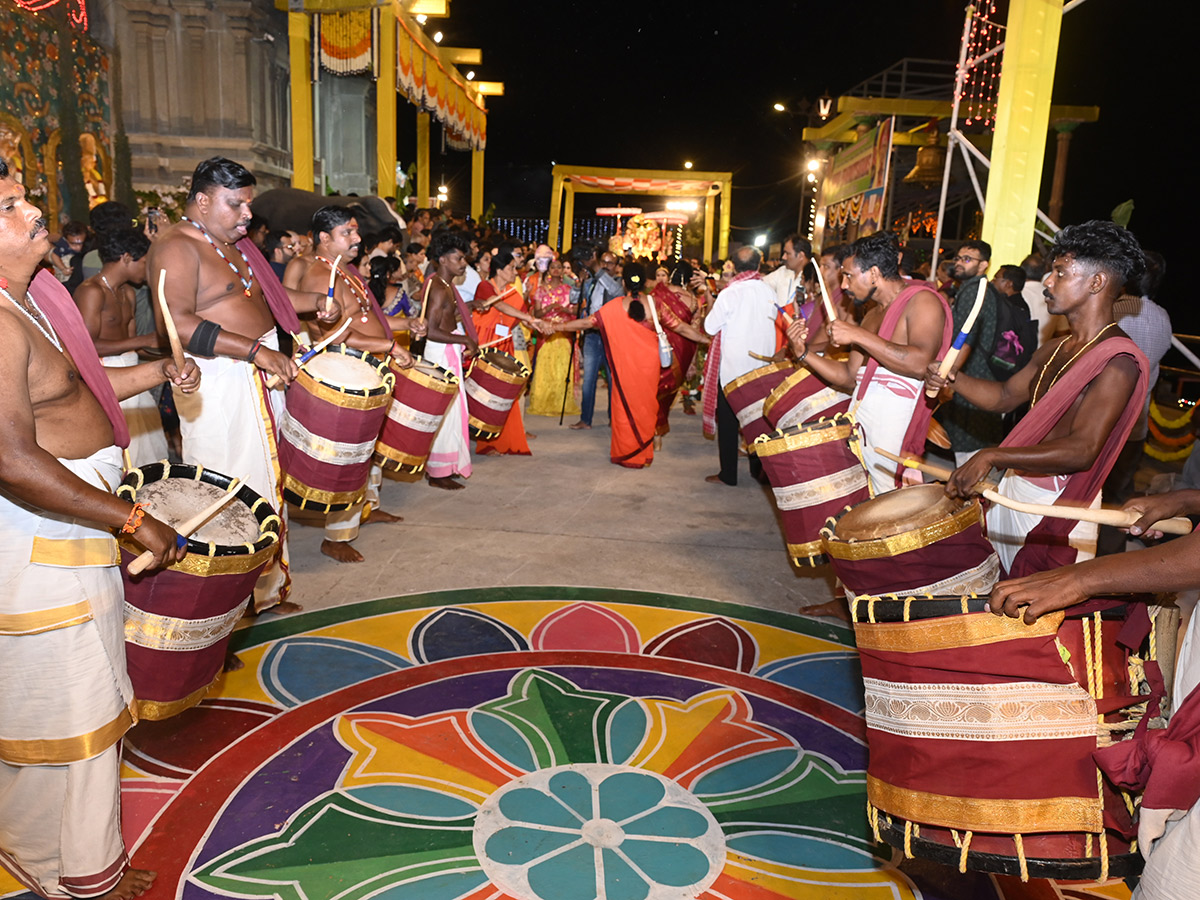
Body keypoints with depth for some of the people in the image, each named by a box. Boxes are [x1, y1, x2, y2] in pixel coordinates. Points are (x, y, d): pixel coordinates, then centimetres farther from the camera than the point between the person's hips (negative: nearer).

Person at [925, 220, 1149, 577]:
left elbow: (1082, 450, -28)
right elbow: (1005, 396, 17)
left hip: (1057, 504, -8)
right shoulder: (1054, 350, 10)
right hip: (1014, 488, 8)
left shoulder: (1117, 361, -19)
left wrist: (992, 457, -35)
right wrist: (953, 379, -2)